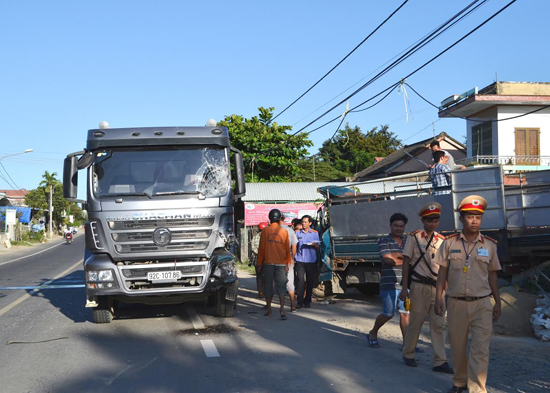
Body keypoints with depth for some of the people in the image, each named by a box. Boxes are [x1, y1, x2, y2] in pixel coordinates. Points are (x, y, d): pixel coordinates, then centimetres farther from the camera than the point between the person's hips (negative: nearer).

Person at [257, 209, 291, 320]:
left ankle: (269, 310, 13)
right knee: (281, 286, 1)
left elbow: (261, 248, 0)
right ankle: (282, 310, -13)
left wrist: (259, 263, 8)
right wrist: (287, 263, 14)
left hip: (268, 263, 0)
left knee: (268, 286, 8)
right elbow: (287, 249, 6)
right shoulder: (284, 232, 1)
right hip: (281, 263, 0)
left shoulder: (265, 231, -1)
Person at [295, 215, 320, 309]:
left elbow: (318, 247, 10)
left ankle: (307, 301, 13)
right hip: (300, 260, 0)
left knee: (310, 282, 4)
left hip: (311, 260, 1)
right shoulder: (298, 233, 8)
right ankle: (300, 302, -7)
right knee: (300, 280, -9)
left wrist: (314, 245, -11)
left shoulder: (315, 233, 7)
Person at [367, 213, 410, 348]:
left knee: (405, 313, 3)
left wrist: (397, 255, -11)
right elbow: (388, 259, -13)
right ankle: (373, 334, 24)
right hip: (389, 284, -4)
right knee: (388, 314, 2)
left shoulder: (407, 242, 14)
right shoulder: (384, 241, 0)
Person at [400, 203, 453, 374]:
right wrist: (404, 287, -6)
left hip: (437, 287, 4)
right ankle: (408, 354, 21)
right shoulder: (414, 237, -1)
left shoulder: (442, 240, 10)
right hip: (419, 286, -4)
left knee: (438, 325, 2)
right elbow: (406, 262, -2)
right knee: (415, 322, 3)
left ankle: (440, 361, 5)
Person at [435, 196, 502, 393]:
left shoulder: (489, 245, 4)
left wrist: (498, 303, 11)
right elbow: (443, 272, 4)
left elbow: (492, 275, 10)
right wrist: (438, 298, -1)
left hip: (482, 305, 0)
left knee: (480, 349, -7)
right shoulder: (449, 243, 1)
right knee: (457, 347, 11)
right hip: (456, 303, 1)